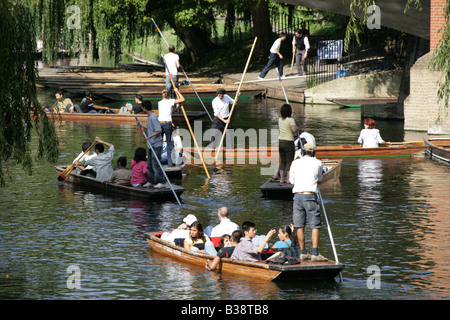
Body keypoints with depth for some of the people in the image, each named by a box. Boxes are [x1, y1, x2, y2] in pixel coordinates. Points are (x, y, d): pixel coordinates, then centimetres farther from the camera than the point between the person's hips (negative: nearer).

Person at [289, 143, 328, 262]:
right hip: (310, 196, -3)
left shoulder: (295, 163, 11)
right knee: (315, 225, -1)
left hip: (297, 195, 3)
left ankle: (303, 253, 14)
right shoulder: (317, 163, 6)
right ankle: (315, 254, -8)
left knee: (300, 226, 9)